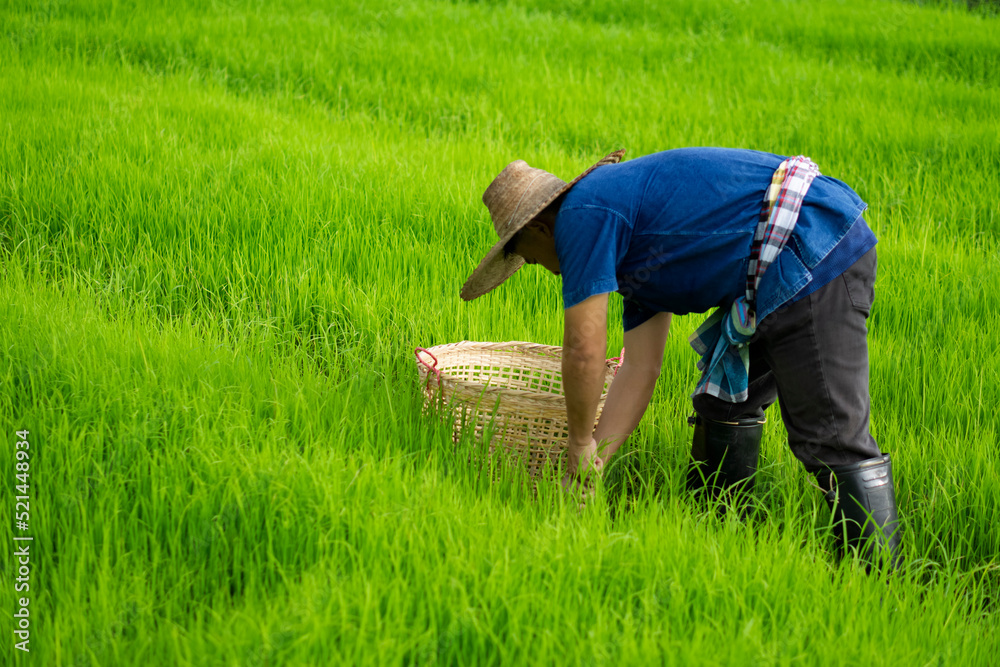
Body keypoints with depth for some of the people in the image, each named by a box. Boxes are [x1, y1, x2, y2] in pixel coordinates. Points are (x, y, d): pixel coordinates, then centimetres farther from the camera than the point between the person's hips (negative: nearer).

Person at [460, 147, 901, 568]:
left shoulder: (582, 215, -6)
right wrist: (588, 470, 19)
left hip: (812, 257, -11)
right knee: (726, 400, 21)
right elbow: (640, 366, 21)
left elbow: (583, 351, -7)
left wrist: (581, 445, 8)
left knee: (831, 435, -9)